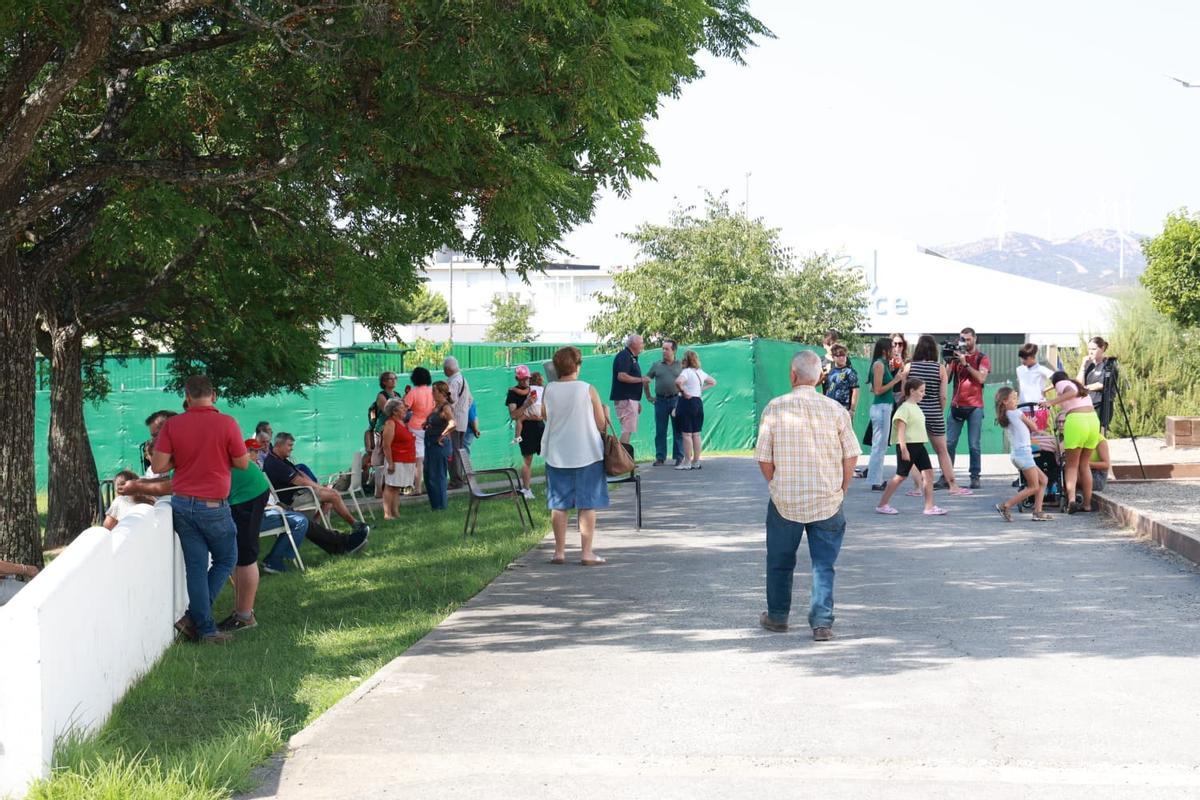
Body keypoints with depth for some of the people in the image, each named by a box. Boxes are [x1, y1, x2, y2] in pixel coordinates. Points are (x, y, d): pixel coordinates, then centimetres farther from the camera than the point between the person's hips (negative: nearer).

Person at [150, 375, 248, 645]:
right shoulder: (226, 423, -10)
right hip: (214, 507, -3)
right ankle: (195, 617, 4)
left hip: (182, 505, 3)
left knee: (195, 567, 8)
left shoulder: (172, 425, -3)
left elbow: (157, 466, -5)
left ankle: (205, 628, 8)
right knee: (226, 560, 14)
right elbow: (242, 463, -3)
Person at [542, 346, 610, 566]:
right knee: (587, 505, 2)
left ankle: (560, 552, 12)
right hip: (587, 454, -3)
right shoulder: (588, 390, -9)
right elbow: (601, 425, -4)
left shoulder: (549, 391, -2)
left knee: (559, 505, 9)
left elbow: (545, 416, 10)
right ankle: (587, 553, 0)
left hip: (556, 455, 3)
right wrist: (605, 413, 15)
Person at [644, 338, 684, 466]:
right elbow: (646, 380, 14)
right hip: (661, 400, 1)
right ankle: (660, 458, 8)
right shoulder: (656, 365, 6)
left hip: (676, 400, -1)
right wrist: (648, 396, 9)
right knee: (660, 431, 3)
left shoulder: (680, 365, 3)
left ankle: (679, 457, 8)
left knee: (678, 430, 2)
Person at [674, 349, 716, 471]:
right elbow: (713, 382, 27)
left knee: (687, 434, -4)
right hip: (699, 402, 8)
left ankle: (687, 462, -5)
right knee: (696, 434, 11)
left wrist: (683, 391, -19)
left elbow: (678, 381, -34)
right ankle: (696, 461, 14)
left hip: (687, 402, -8)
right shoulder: (701, 372, 11)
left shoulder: (686, 372, -13)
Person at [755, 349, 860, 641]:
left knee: (780, 562, 17)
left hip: (785, 501, 0)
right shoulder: (835, 409, -6)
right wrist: (840, 491, 10)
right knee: (823, 564, 7)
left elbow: (764, 459, -5)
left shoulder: (775, 408, -9)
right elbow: (851, 457, -2)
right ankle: (822, 622, -1)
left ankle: (777, 616, 29)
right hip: (828, 501, 0)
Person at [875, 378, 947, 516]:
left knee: (928, 473, 1)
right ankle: (882, 505, 8)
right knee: (901, 476, -2)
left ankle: (929, 507, 2)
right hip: (907, 445, -9)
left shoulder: (916, 407, 15)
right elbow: (901, 430, -19)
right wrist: (904, 450, -24)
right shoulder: (905, 408, -13)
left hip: (919, 445, 9)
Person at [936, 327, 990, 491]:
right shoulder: (956, 356, 11)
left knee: (974, 445, -4)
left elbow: (981, 378, -12)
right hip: (956, 405, 3)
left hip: (974, 406, -2)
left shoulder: (982, 358, 4)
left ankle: (975, 477, 3)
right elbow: (946, 378, 6)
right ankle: (946, 478, -3)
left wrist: (965, 363, -16)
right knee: (949, 443, -4)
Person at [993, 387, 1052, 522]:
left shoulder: (1004, 417, 14)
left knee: (1043, 480, 14)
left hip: (1016, 454, 9)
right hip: (1023, 452, -9)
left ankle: (1037, 511, 9)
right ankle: (1005, 506, -7)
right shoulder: (1017, 413, -7)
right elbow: (1034, 428, 2)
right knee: (1033, 487, -5)